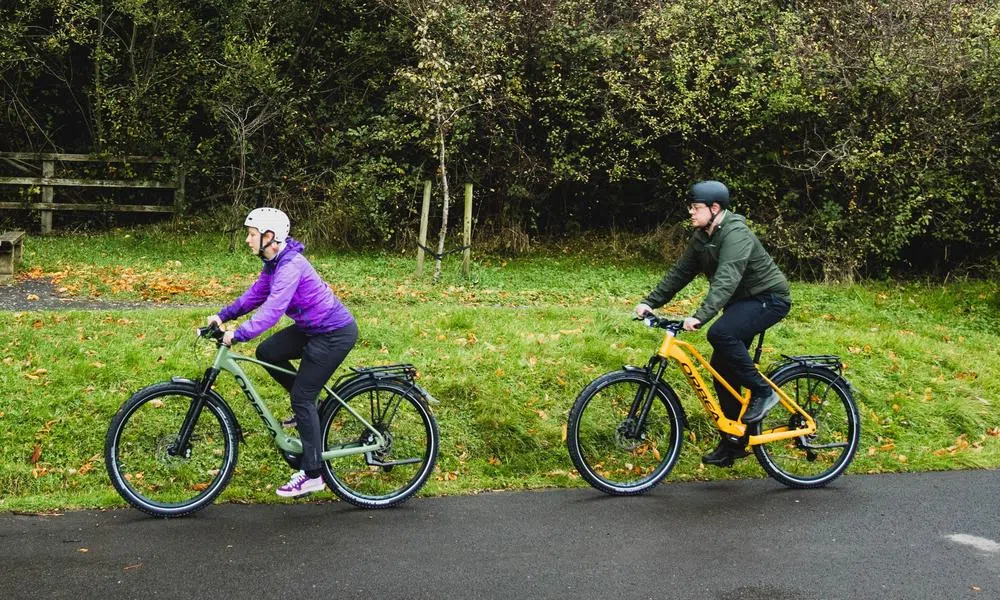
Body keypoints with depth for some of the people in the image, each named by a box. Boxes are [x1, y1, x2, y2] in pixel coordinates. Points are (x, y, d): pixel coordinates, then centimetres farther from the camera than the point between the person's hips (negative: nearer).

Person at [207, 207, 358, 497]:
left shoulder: (291, 265, -25)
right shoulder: (274, 263, 6)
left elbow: (273, 309, -33)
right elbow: (256, 294, 12)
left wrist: (238, 334, -35)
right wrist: (223, 315, 2)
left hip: (335, 333, -10)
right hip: (313, 328, 10)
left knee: (301, 398, -8)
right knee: (267, 353, 5)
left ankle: (312, 474, 0)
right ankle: (309, 407, 19)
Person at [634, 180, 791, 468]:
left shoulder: (736, 234, -24)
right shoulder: (701, 237, 5)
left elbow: (726, 279, -37)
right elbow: (680, 272, 7)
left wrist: (700, 316, -48)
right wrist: (650, 302, -4)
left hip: (768, 298, -9)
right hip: (742, 301, 9)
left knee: (720, 333, -33)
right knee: (722, 370, 4)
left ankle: (762, 392, -16)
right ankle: (733, 443, 14)